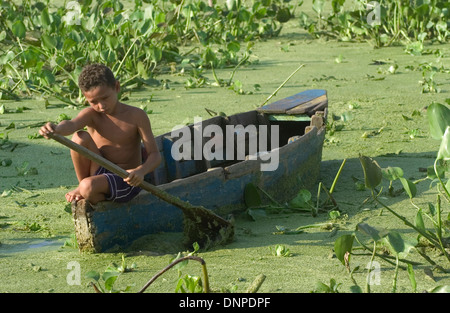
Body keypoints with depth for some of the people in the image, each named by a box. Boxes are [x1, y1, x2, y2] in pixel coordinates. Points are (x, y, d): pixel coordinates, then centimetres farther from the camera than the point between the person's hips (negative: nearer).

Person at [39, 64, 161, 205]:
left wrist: (141, 171, -34)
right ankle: (83, 187, -3)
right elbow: (71, 124, -29)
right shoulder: (91, 115, -4)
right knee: (80, 137, -20)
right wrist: (56, 129, -54)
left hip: (127, 181, -4)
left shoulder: (136, 116, -9)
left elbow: (154, 154, -12)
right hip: (101, 175, 4)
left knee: (88, 187, -32)